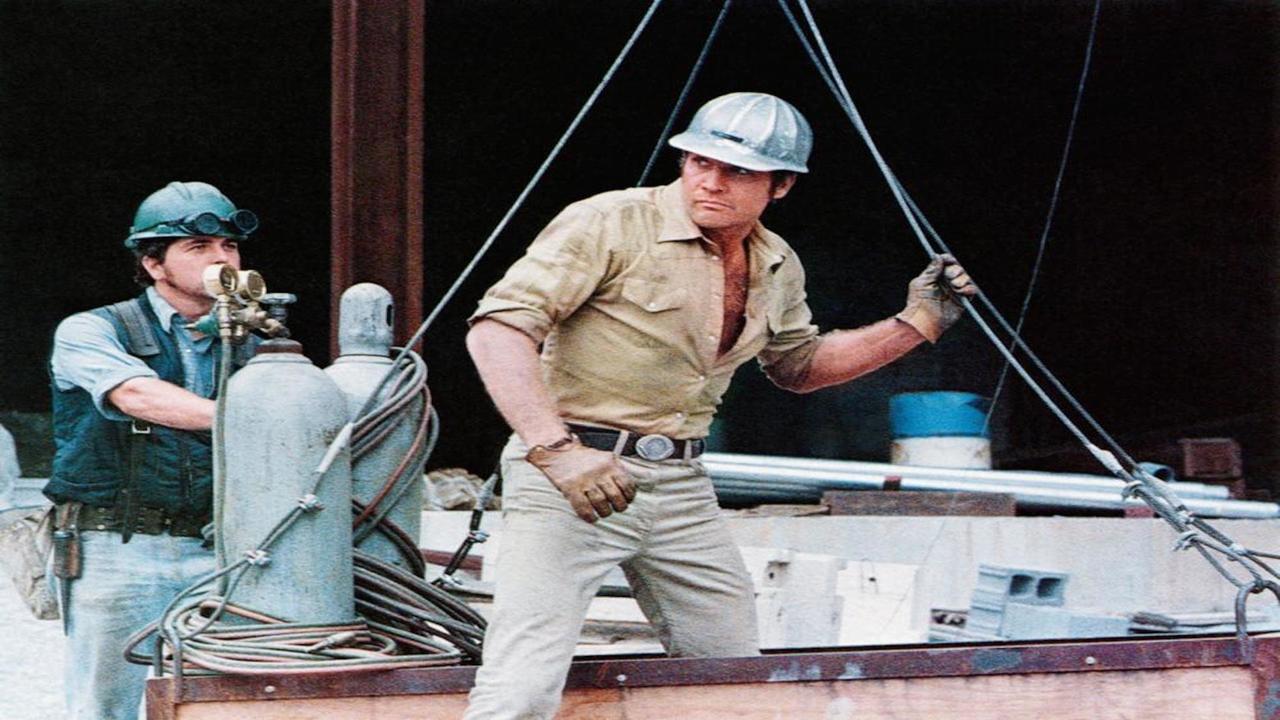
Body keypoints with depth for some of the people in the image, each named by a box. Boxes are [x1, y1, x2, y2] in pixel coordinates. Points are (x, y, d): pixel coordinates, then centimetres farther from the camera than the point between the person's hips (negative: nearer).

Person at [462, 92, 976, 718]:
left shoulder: (778, 269, 11)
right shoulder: (610, 225, -12)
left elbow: (799, 366, 30)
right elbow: (498, 330, -19)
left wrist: (914, 326, 17)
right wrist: (555, 449, -31)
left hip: (681, 485, 7)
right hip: (566, 478, -7)